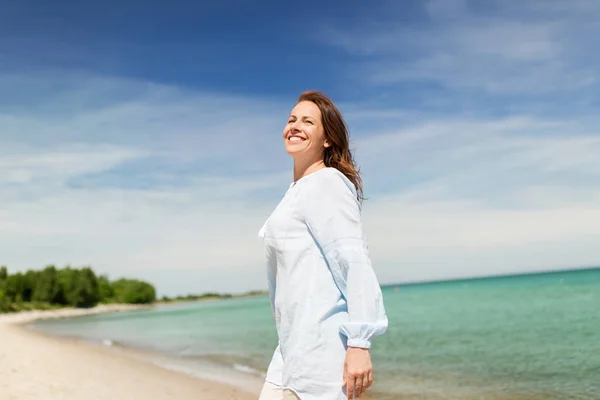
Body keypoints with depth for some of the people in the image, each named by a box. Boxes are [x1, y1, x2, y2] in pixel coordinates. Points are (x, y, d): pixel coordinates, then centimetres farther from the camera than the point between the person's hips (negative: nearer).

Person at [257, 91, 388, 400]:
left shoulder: (326, 183, -8)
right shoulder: (298, 189, 19)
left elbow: (356, 264, -17)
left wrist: (359, 343, -22)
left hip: (322, 345, -9)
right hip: (294, 347, 9)